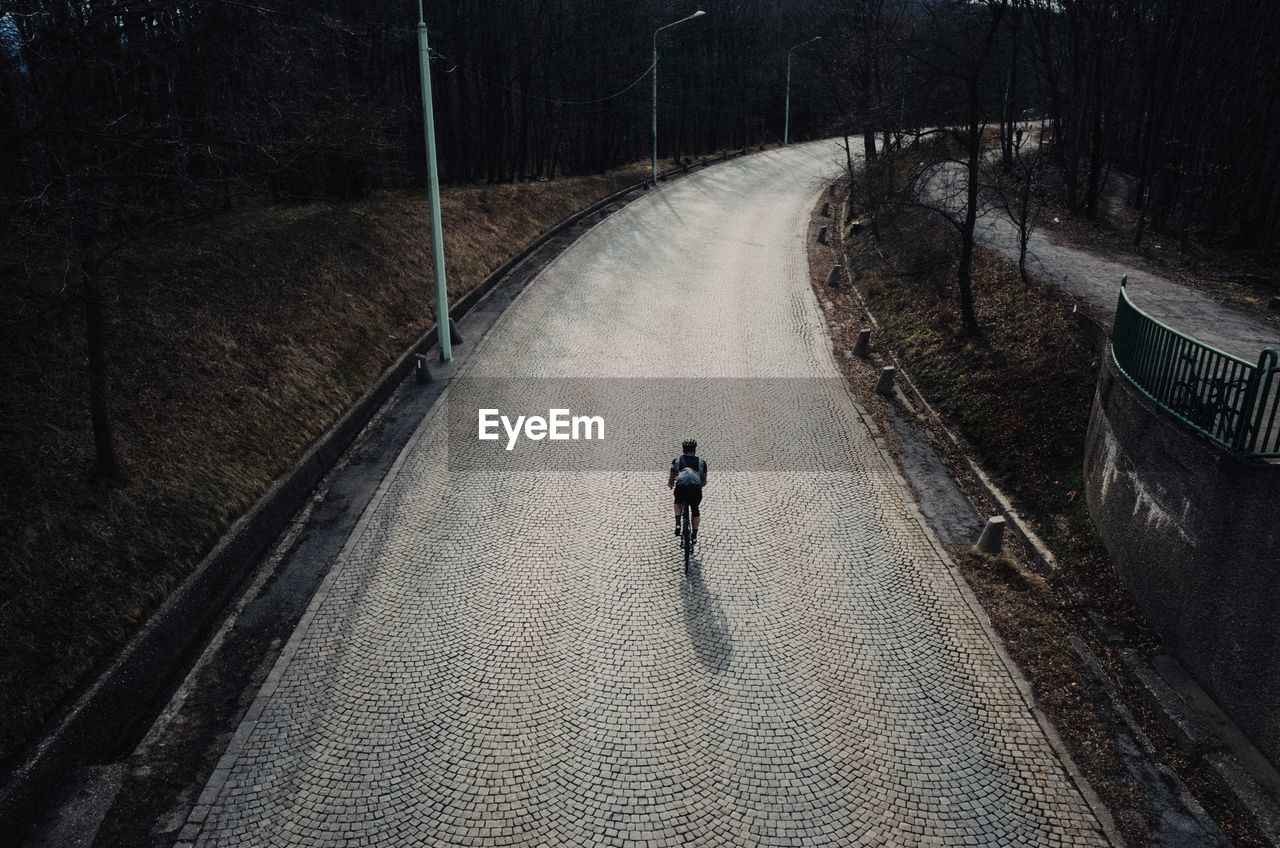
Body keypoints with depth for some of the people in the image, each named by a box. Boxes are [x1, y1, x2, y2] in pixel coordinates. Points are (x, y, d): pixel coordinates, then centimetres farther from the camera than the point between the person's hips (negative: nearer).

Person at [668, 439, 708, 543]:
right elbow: (704, 482, 31)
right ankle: (694, 535, 26)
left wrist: (670, 485, 47)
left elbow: (671, 482, 25)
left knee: (678, 503, 31)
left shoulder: (677, 460, 23)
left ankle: (678, 523, 12)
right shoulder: (701, 462, 26)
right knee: (695, 509, 25)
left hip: (681, 487, 0)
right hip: (696, 488, 1)